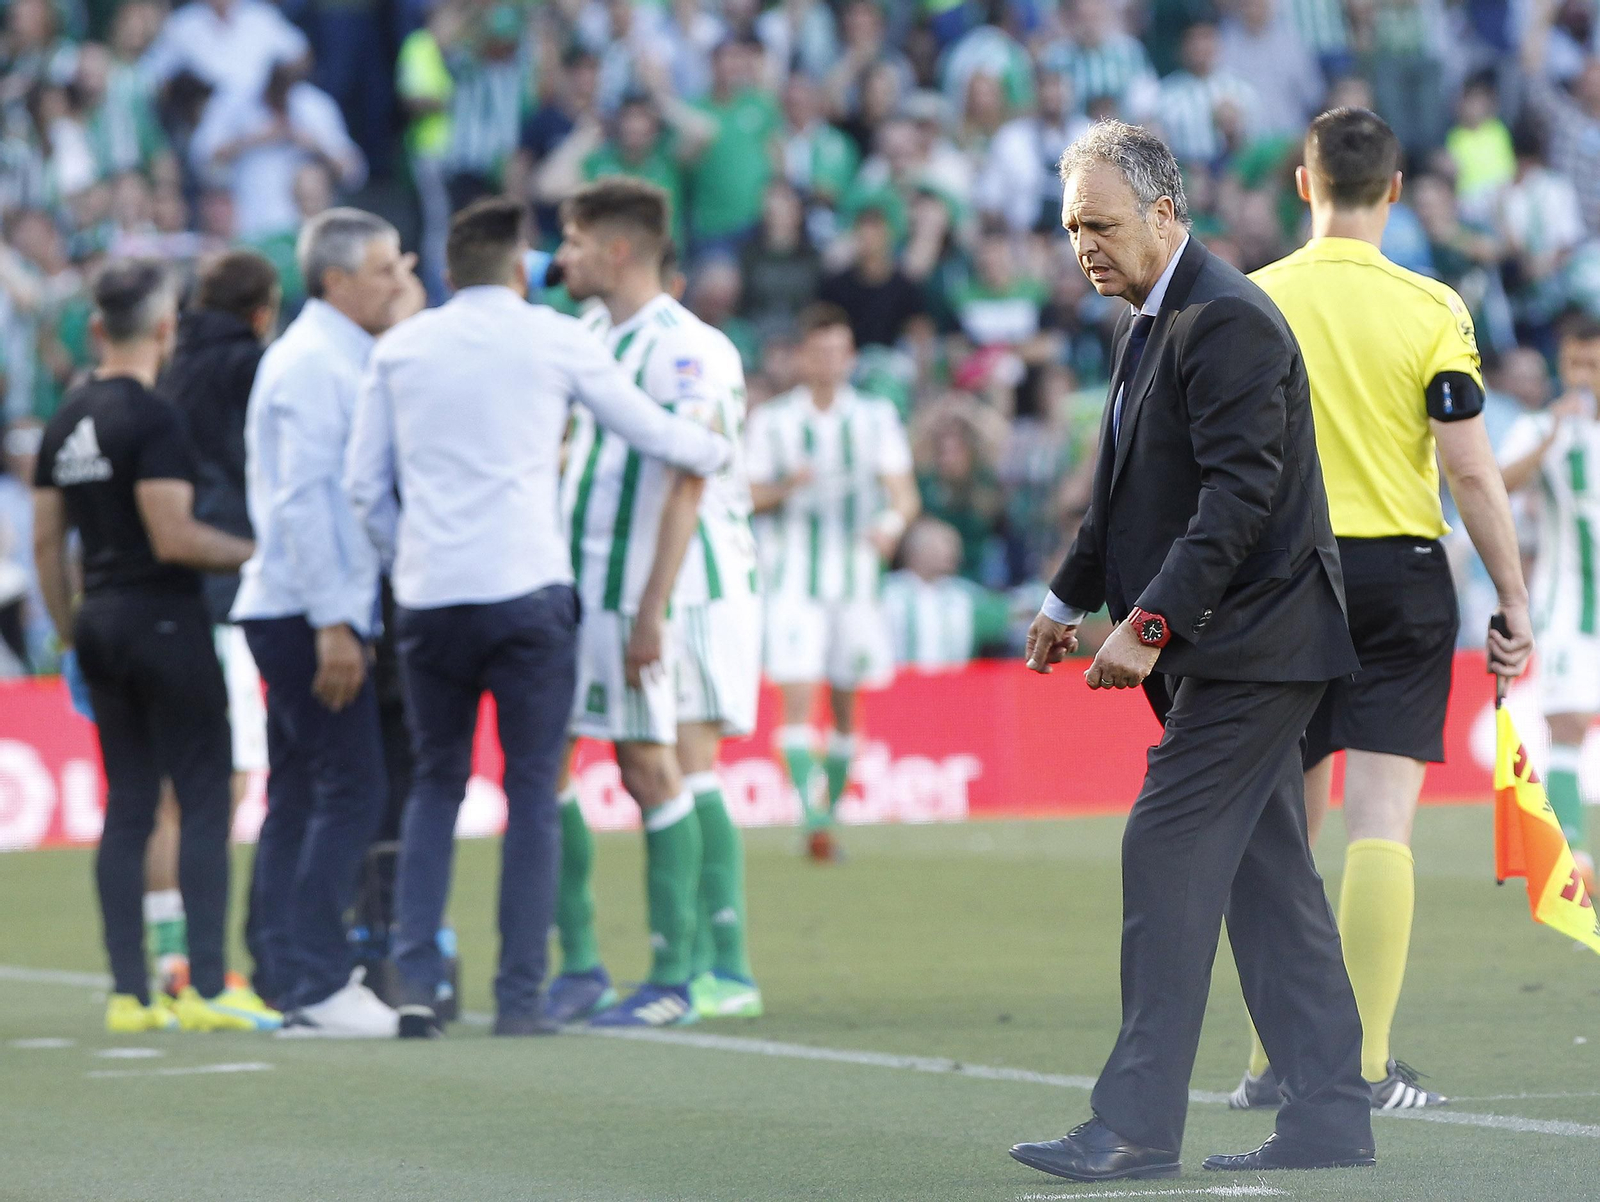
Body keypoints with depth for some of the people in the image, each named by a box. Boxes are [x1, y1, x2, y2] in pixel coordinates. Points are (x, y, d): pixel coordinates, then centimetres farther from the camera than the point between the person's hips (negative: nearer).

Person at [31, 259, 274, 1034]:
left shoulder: (66, 423, 10)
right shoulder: (152, 418, -14)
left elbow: (46, 541, 14)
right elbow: (174, 538, -19)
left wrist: (70, 635, 21)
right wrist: (258, 553, -7)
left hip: (101, 622, 8)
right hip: (164, 621, -8)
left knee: (127, 807, 8)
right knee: (203, 800, -4)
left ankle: (127, 993, 6)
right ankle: (206, 989, -8)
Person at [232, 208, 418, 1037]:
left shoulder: (340, 359, 19)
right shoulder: (312, 363, -12)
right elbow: (300, 501, -19)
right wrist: (332, 623, -22)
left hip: (305, 615, 10)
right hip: (308, 613, -10)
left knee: (299, 797, 10)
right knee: (351, 791, -12)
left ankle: (287, 980, 12)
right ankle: (317, 982, -12)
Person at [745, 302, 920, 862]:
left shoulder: (876, 418, 7)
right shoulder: (771, 421, 4)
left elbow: (906, 494, 1)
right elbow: (748, 496, 5)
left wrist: (892, 522, -21)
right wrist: (786, 487, -16)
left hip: (855, 579, 2)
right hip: (792, 581, -2)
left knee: (845, 706, 7)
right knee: (797, 699, -16)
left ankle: (830, 811, 20)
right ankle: (812, 818, -25)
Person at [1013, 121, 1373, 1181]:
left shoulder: (1229, 322, -17)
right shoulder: (1150, 324, 16)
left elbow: (1240, 493, -23)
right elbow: (1130, 492, 26)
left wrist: (1151, 623, -26)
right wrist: (1072, 598, 25)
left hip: (1249, 644, -10)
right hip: (1232, 650, 10)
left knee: (1169, 855, -12)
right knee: (1269, 875, 9)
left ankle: (1138, 1125, -11)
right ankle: (1330, 1119, 12)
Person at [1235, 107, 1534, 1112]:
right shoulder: (1429, 308, -5)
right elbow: (1471, 471, -8)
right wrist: (1515, 601, -1)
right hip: (1401, 572, -2)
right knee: (1381, 819, -4)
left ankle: (1276, 1059, 10)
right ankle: (1369, 1062, -8)